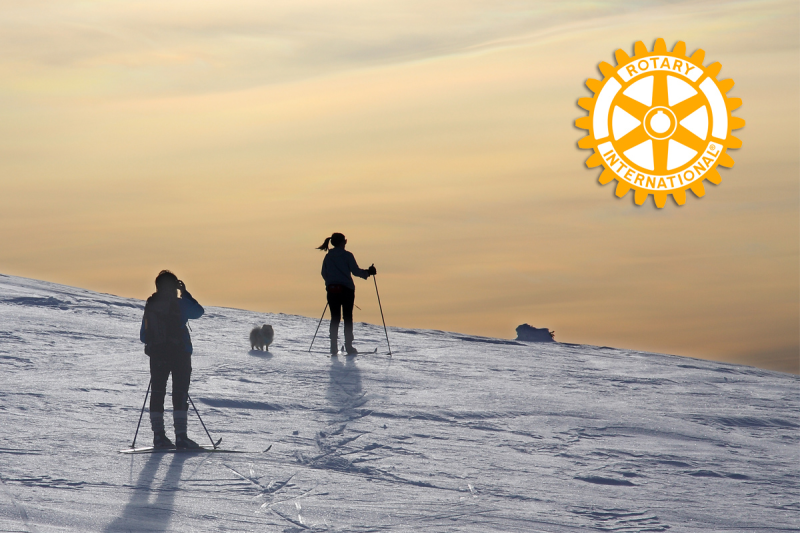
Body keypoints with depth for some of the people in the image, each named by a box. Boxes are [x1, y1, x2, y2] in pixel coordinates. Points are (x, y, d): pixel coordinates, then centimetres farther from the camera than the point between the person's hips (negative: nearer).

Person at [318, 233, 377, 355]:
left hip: (332, 290, 4)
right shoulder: (347, 255, -7)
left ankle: (334, 347, 3)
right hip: (346, 290, -4)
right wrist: (368, 273, 7)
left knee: (335, 318, 7)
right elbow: (355, 271, -9)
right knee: (348, 318, 3)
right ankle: (348, 346, 1)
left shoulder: (328, 256, 7)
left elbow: (324, 273, 11)